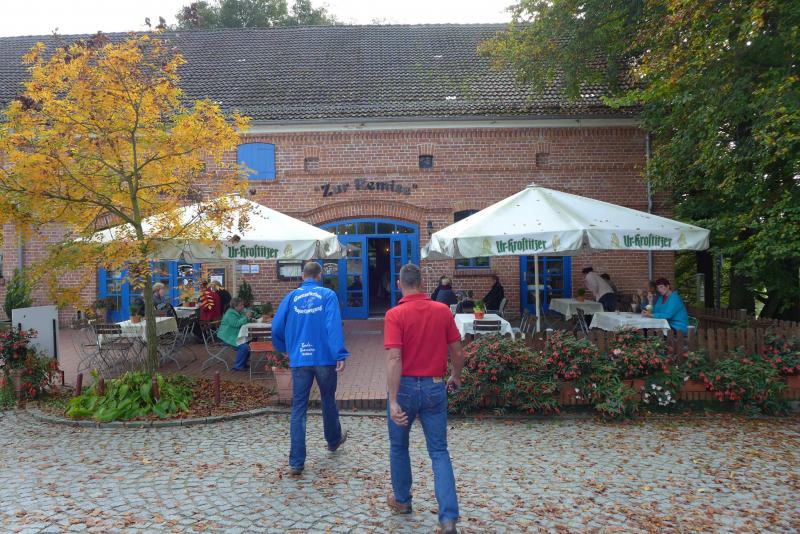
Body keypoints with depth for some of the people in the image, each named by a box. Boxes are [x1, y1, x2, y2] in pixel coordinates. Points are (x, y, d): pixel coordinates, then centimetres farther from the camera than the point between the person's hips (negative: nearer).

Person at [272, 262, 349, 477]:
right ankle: (333, 439, 42)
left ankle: (296, 462, 3)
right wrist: (340, 355, -20)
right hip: (324, 358, -1)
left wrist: (286, 349, 20)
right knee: (328, 400, 20)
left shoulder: (291, 297, 4)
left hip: (299, 360, 1)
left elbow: (276, 328, 3)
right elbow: (334, 325, -16)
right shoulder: (328, 295, -3)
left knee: (298, 408, 5)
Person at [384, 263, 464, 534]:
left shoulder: (395, 314, -12)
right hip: (435, 387, 2)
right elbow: (457, 352, 4)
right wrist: (455, 377, 22)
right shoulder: (443, 311, -2)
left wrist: (393, 401, -21)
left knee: (399, 446, 20)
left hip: (406, 387, -2)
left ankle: (402, 500, 36)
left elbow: (394, 359, -20)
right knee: (439, 451, 9)